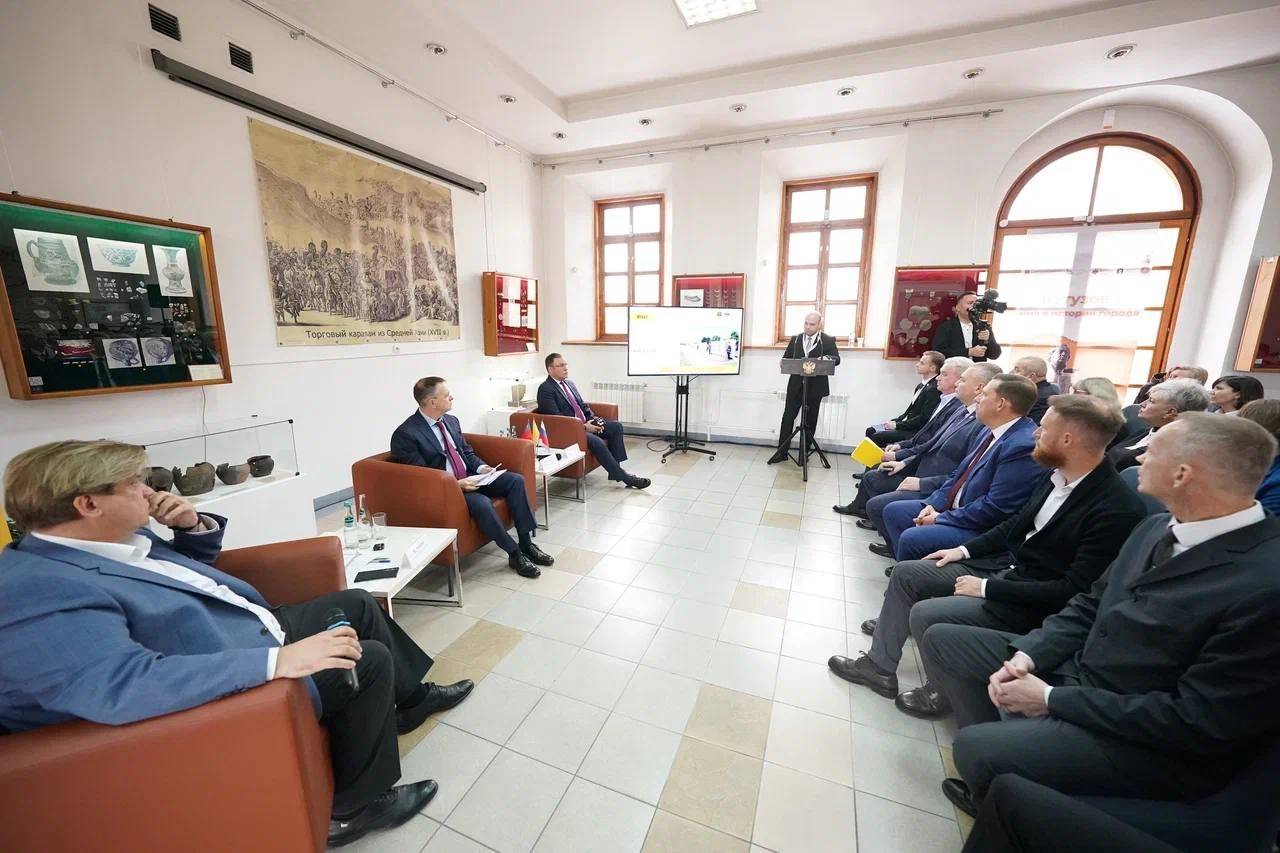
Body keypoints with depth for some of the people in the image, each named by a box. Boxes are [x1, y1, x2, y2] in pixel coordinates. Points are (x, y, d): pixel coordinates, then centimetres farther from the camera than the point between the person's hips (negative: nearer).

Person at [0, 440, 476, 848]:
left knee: (357, 602, 11)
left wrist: (194, 524, -2)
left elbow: (193, 566, 19)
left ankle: (411, 699, 29)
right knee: (370, 660, -12)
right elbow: (120, 685, -38)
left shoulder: (119, 537, 2)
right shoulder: (38, 589, -26)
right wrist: (277, 660, -40)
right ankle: (354, 808, 10)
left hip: (255, 637, 10)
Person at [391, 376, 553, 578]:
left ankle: (526, 542, -6)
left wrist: (481, 467, -2)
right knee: (481, 502, -34)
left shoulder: (451, 421, 8)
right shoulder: (405, 434, -14)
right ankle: (514, 554, -15)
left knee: (516, 480, -11)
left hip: (469, 477, 7)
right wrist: (456, 484, -25)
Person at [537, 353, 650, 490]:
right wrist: (583, 426, -21)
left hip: (585, 423, 9)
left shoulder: (570, 384, 15)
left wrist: (593, 419, -1)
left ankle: (615, 469, -3)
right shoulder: (545, 389, -11)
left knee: (616, 426, -5)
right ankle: (624, 477, -18)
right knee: (596, 442, -30)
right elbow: (556, 418, -19)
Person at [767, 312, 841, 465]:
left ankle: (804, 452, 19)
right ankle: (782, 451, 7)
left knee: (810, 420, 7)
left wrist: (827, 358, -31)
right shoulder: (795, 339, 8)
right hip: (796, 385, 2)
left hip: (815, 387, -2)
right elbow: (785, 358, 9)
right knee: (788, 417, 1)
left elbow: (836, 359, -9)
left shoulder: (828, 340, -1)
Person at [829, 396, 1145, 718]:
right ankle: (880, 666, 13)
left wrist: (987, 589, -21)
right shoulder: (1060, 475, 0)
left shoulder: (1118, 509, -24)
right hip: (1003, 567, 8)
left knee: (926, 614, -22)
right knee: (906, 573, 2)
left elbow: (1073, 591, -24)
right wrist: (966, 549, 7)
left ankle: (942, 691, 9)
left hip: (1035, 604, -8)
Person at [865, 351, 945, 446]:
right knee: (870, 431, 1)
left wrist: (897, 425, -16)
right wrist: (894, 421, 5)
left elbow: (923, 418, -20)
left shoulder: (934, 389, -17)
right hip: (907, 424, 9)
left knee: (877, 436, -20)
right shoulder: (921, 386, 13)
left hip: (914, 433, -9)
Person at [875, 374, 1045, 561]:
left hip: (981, 530, -9)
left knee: (911, 538, -26)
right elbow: (960, 473, 14)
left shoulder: (1023, 445, -23)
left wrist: (941, 519, -17)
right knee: (893, 511, 7)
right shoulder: (994, 432, 7)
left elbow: (995, 509, -25)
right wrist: (934, 504, 0)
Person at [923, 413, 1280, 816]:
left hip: (1148, 741, -8)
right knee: (941, 640, 5)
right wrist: (1027, 655, -6)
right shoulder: (1158, 527, 2)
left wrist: (1052, 699, -19)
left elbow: (1198, 721, -23)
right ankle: (995, 779, 12)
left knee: (976, 748, -26)